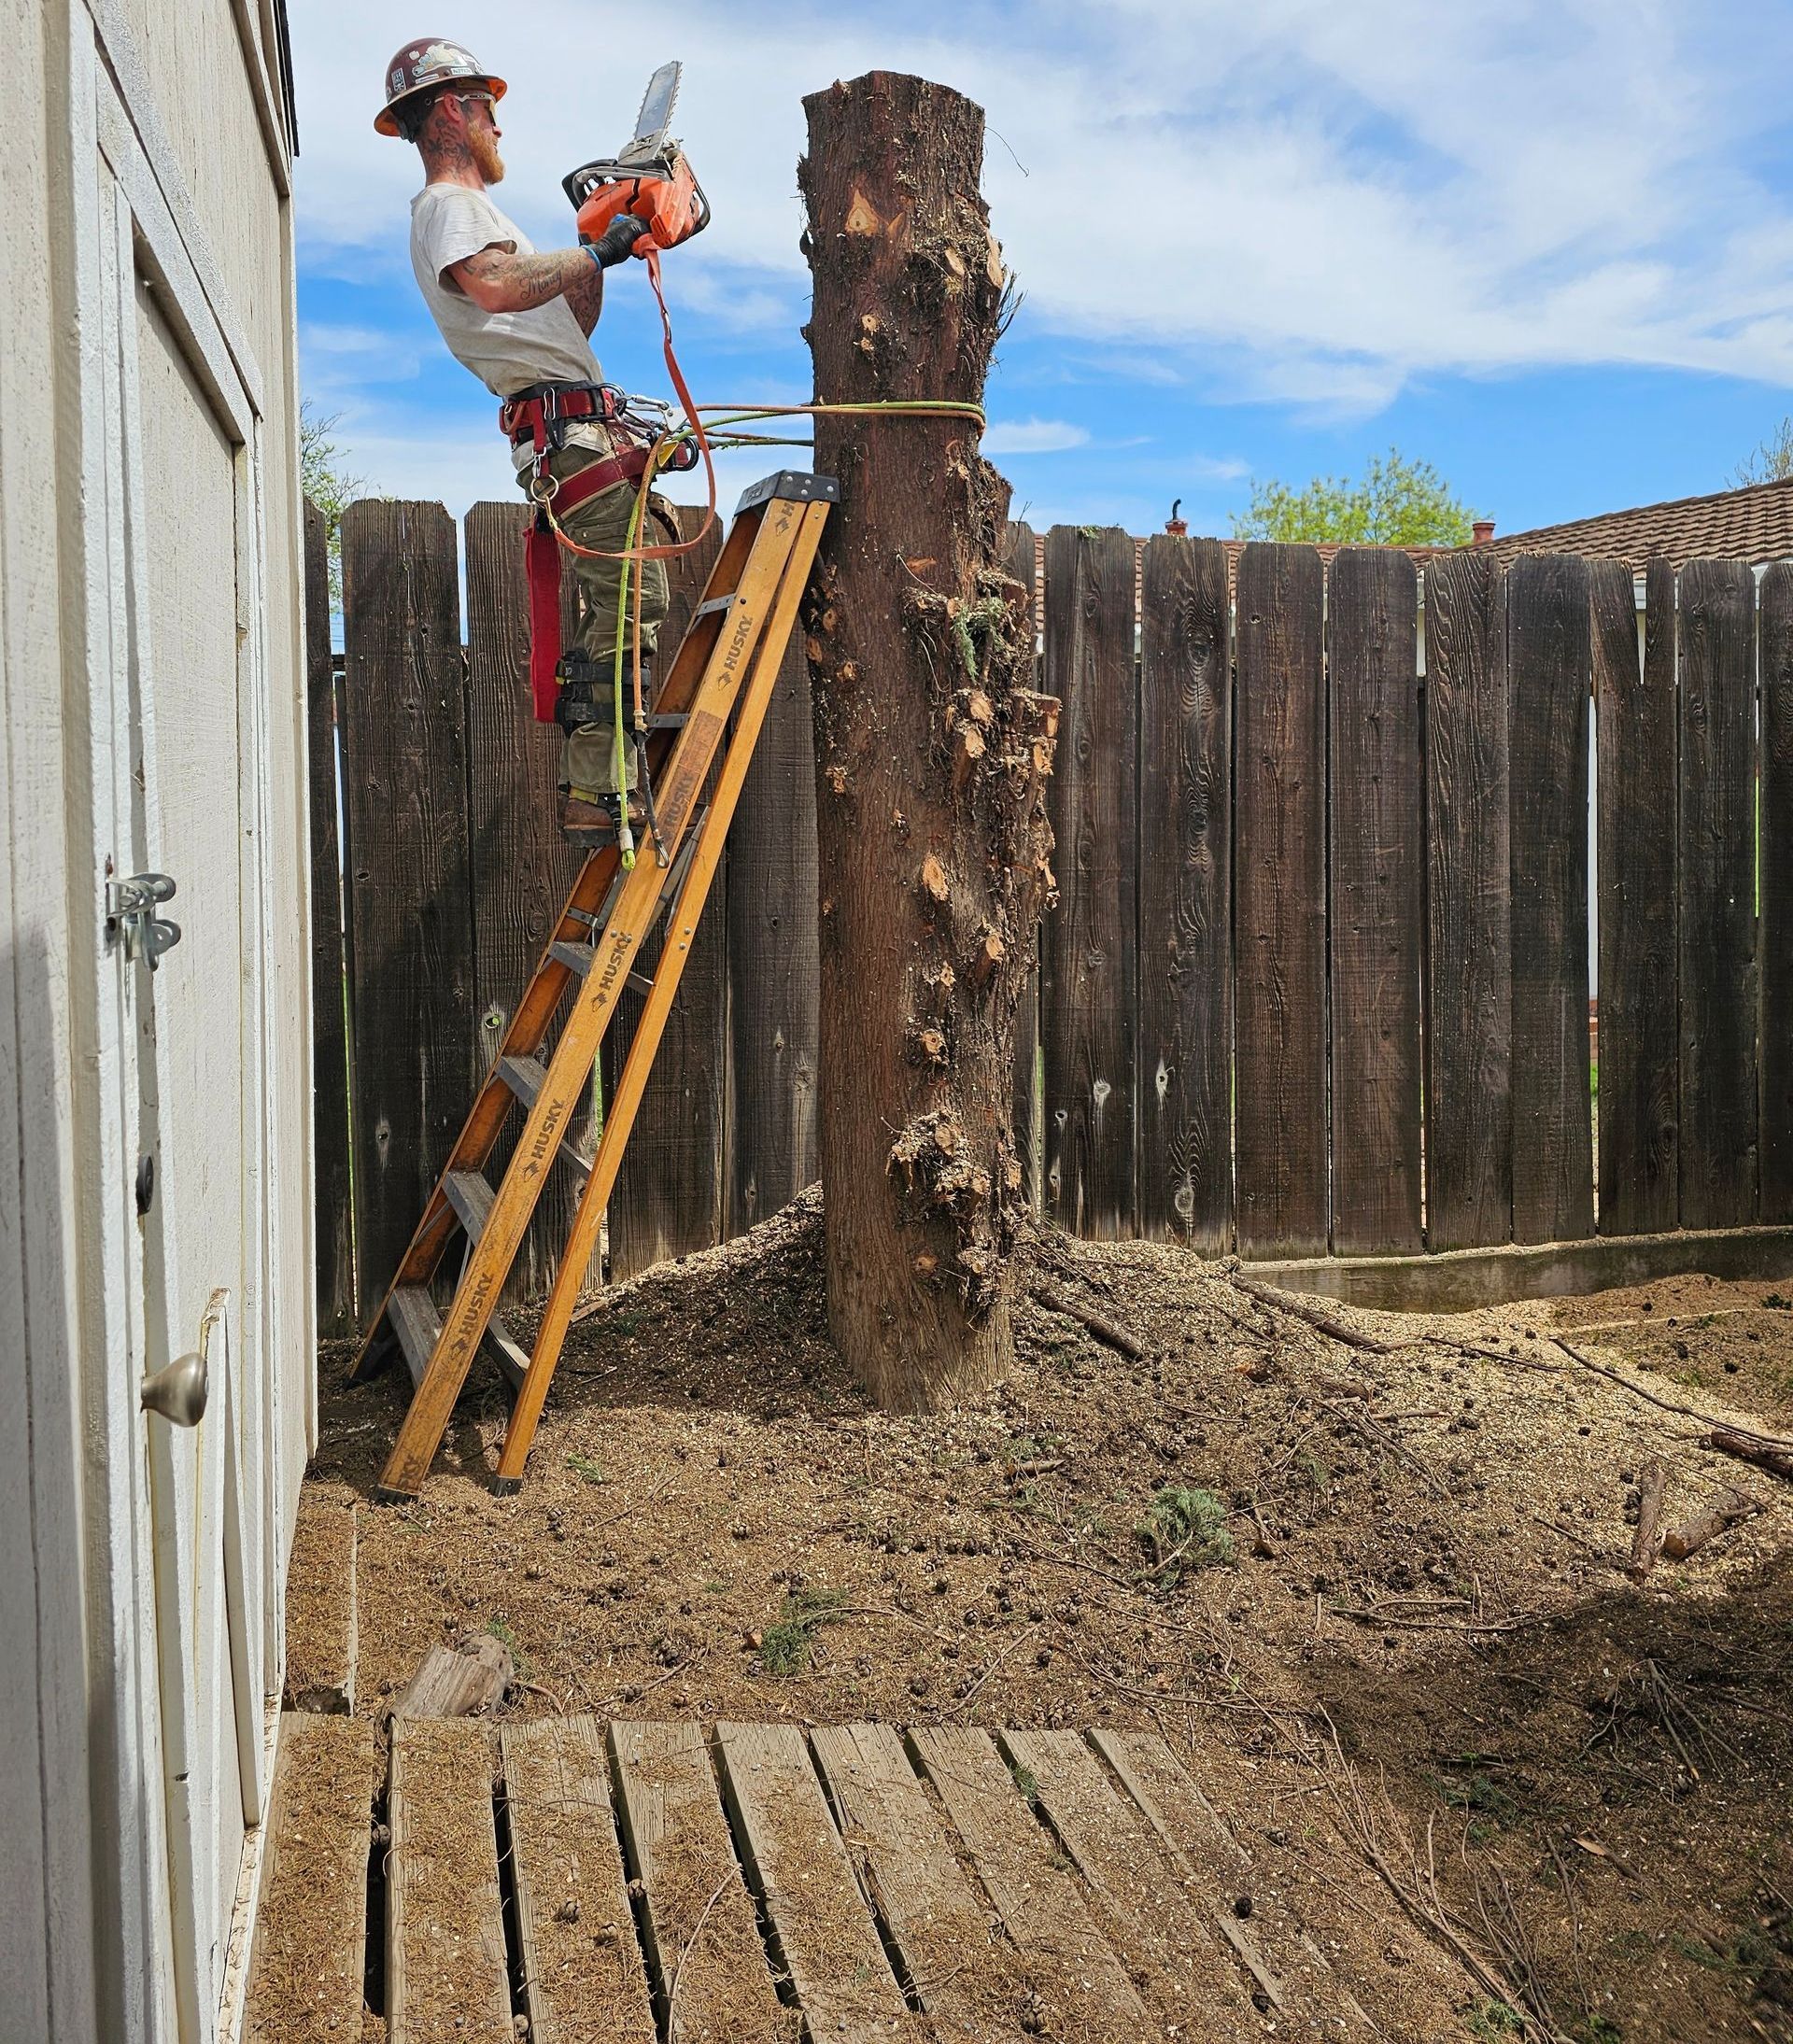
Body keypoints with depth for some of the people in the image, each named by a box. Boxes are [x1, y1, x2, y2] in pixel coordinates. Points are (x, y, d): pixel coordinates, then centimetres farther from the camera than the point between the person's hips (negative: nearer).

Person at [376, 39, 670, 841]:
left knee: (613, 605, 13)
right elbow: (497, 287, -28)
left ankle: (593, 784, 15)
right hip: (569, 424, -11)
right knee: (632, 598, -18)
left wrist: (596, 256, 19)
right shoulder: (448, 205, -3)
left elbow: (569, 327, 30)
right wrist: (598, 251, -16)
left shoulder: (469, 211, 30)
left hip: (584, 432, 11)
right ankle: (595, 792, -19)